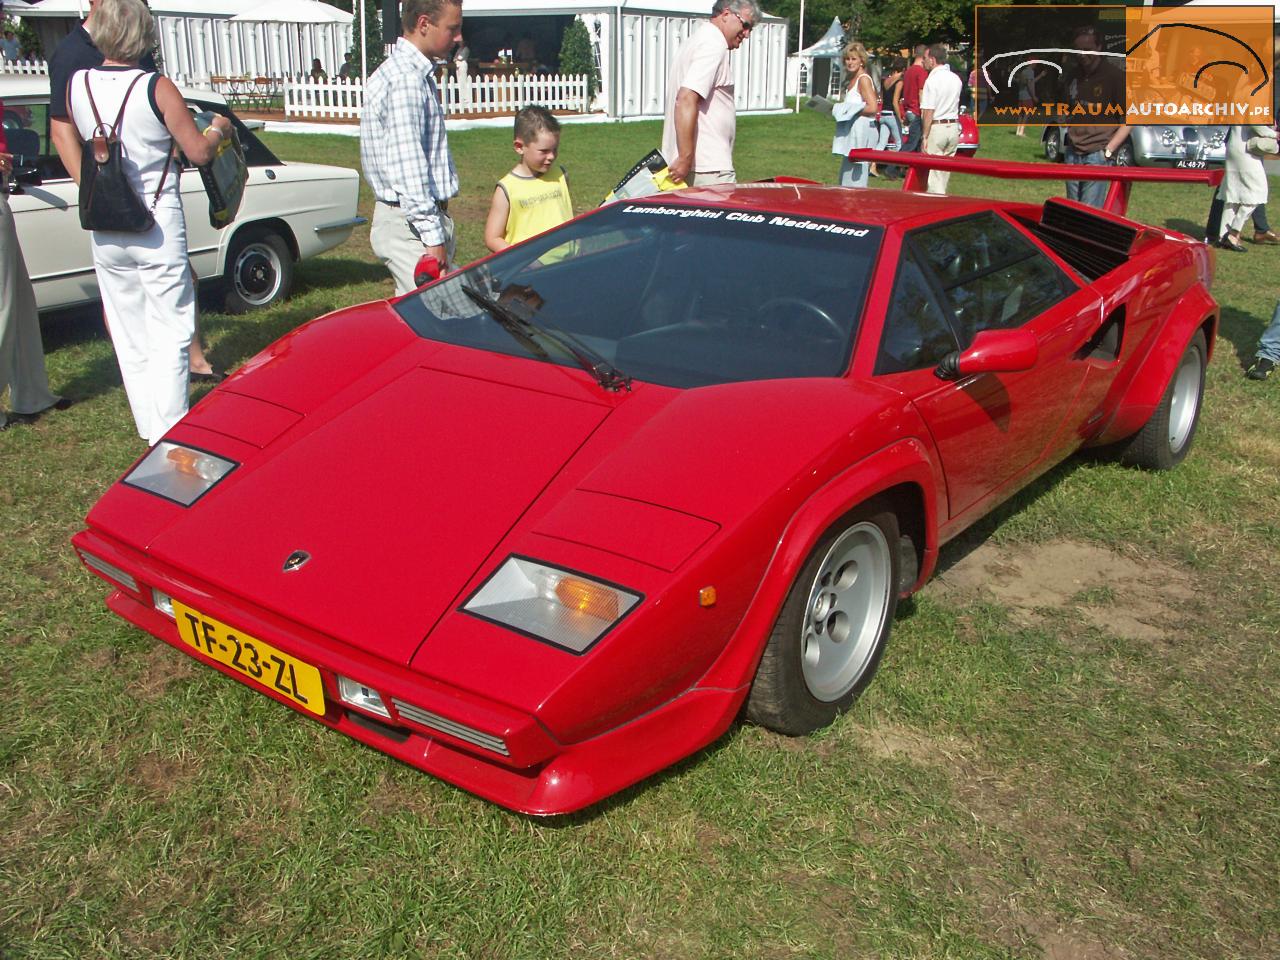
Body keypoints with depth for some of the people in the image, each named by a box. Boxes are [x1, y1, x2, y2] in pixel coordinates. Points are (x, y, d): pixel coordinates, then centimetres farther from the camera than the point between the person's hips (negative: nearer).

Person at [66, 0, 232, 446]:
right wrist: (218, 130, 12)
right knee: (170, 331, 1)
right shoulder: (156, 88, -13)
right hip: (157, 223, -5)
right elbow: (198, 152, -7)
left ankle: (150, 428, 21)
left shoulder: (76, 85, 1)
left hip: (104, 228, 5)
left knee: (128, 335, 13)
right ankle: (169, 433, -2)